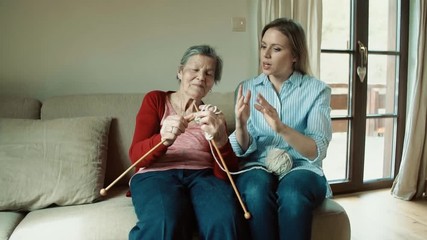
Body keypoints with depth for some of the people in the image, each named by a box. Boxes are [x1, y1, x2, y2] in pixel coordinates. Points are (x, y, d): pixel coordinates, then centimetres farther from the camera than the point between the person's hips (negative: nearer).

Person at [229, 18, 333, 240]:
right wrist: (241, 125, -22)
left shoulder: (317, 90, -1)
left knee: (291, 193, -35)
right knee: (257, 190, -33)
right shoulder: (246, 88, 6)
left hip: (301, 168, -1)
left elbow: (317, 151, -12)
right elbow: (243, 151, 0)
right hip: (257, 167, 2)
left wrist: (281, 128, -30)